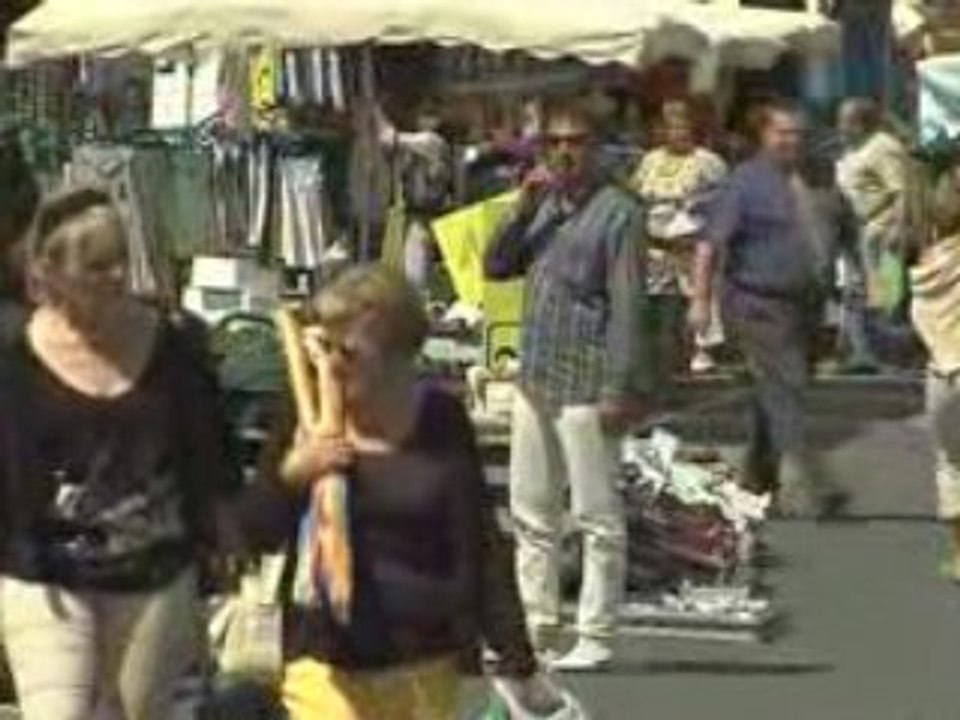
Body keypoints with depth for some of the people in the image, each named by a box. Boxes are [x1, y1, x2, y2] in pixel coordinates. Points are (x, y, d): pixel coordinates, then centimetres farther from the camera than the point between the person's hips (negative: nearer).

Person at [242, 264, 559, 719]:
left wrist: (519, 663, -3)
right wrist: (289, 475, -18)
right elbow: (257, 533, 3)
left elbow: (479, 545, -2)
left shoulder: (441, 422, -5)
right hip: (326, 661, 0)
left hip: (424, 661, 0)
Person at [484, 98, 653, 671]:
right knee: (531, 513, 12)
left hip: (585, 385, -8)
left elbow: (628, 306, -12)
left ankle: (597, 637, 5)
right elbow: (496, 267, 11)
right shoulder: (544, 206, 14)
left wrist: (618, 389, -17)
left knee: (597, 516, 0)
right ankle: (537, 627, 20)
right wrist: (524, 209, -2)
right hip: (536, 380, 8)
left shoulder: (618, 212, -8)